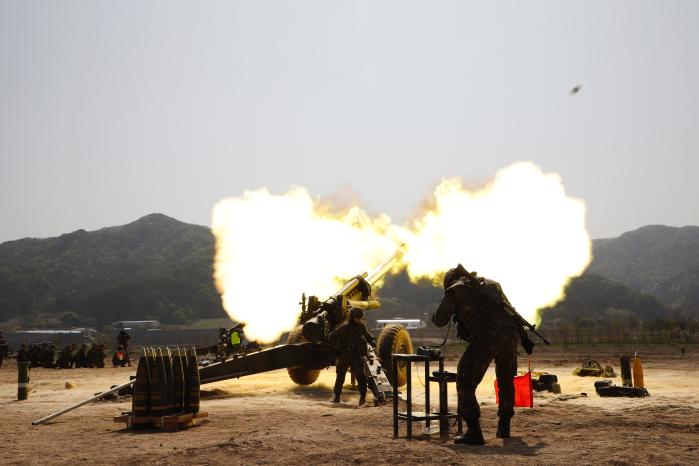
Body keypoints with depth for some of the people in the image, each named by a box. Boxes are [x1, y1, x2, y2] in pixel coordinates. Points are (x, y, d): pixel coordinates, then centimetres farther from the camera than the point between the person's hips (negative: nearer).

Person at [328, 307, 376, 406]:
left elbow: (367, 335, 20)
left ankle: (363, 397, -1)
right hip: (344, 356, -1)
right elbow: (331, 337, -7)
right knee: (340, 377, 10)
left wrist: (372, 341, 2)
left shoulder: (361, 326, 1)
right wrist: (338, 347, -11)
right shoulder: (344, 327, -11)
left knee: (360, 376, -12)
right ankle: (336, 396, 24)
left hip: (357, 357, 2)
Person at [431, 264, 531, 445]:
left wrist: (436, 314, 37)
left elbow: (440, 321, 14)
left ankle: (474, 432, -4)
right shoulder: (491, 284, 29)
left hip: (485, 337, -6)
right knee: (506, 381, 26)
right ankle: (504, 427, 33)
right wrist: (524, 337, 29)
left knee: (465, 383, 4)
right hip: (511, 334, 6)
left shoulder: (455, 290, 13)